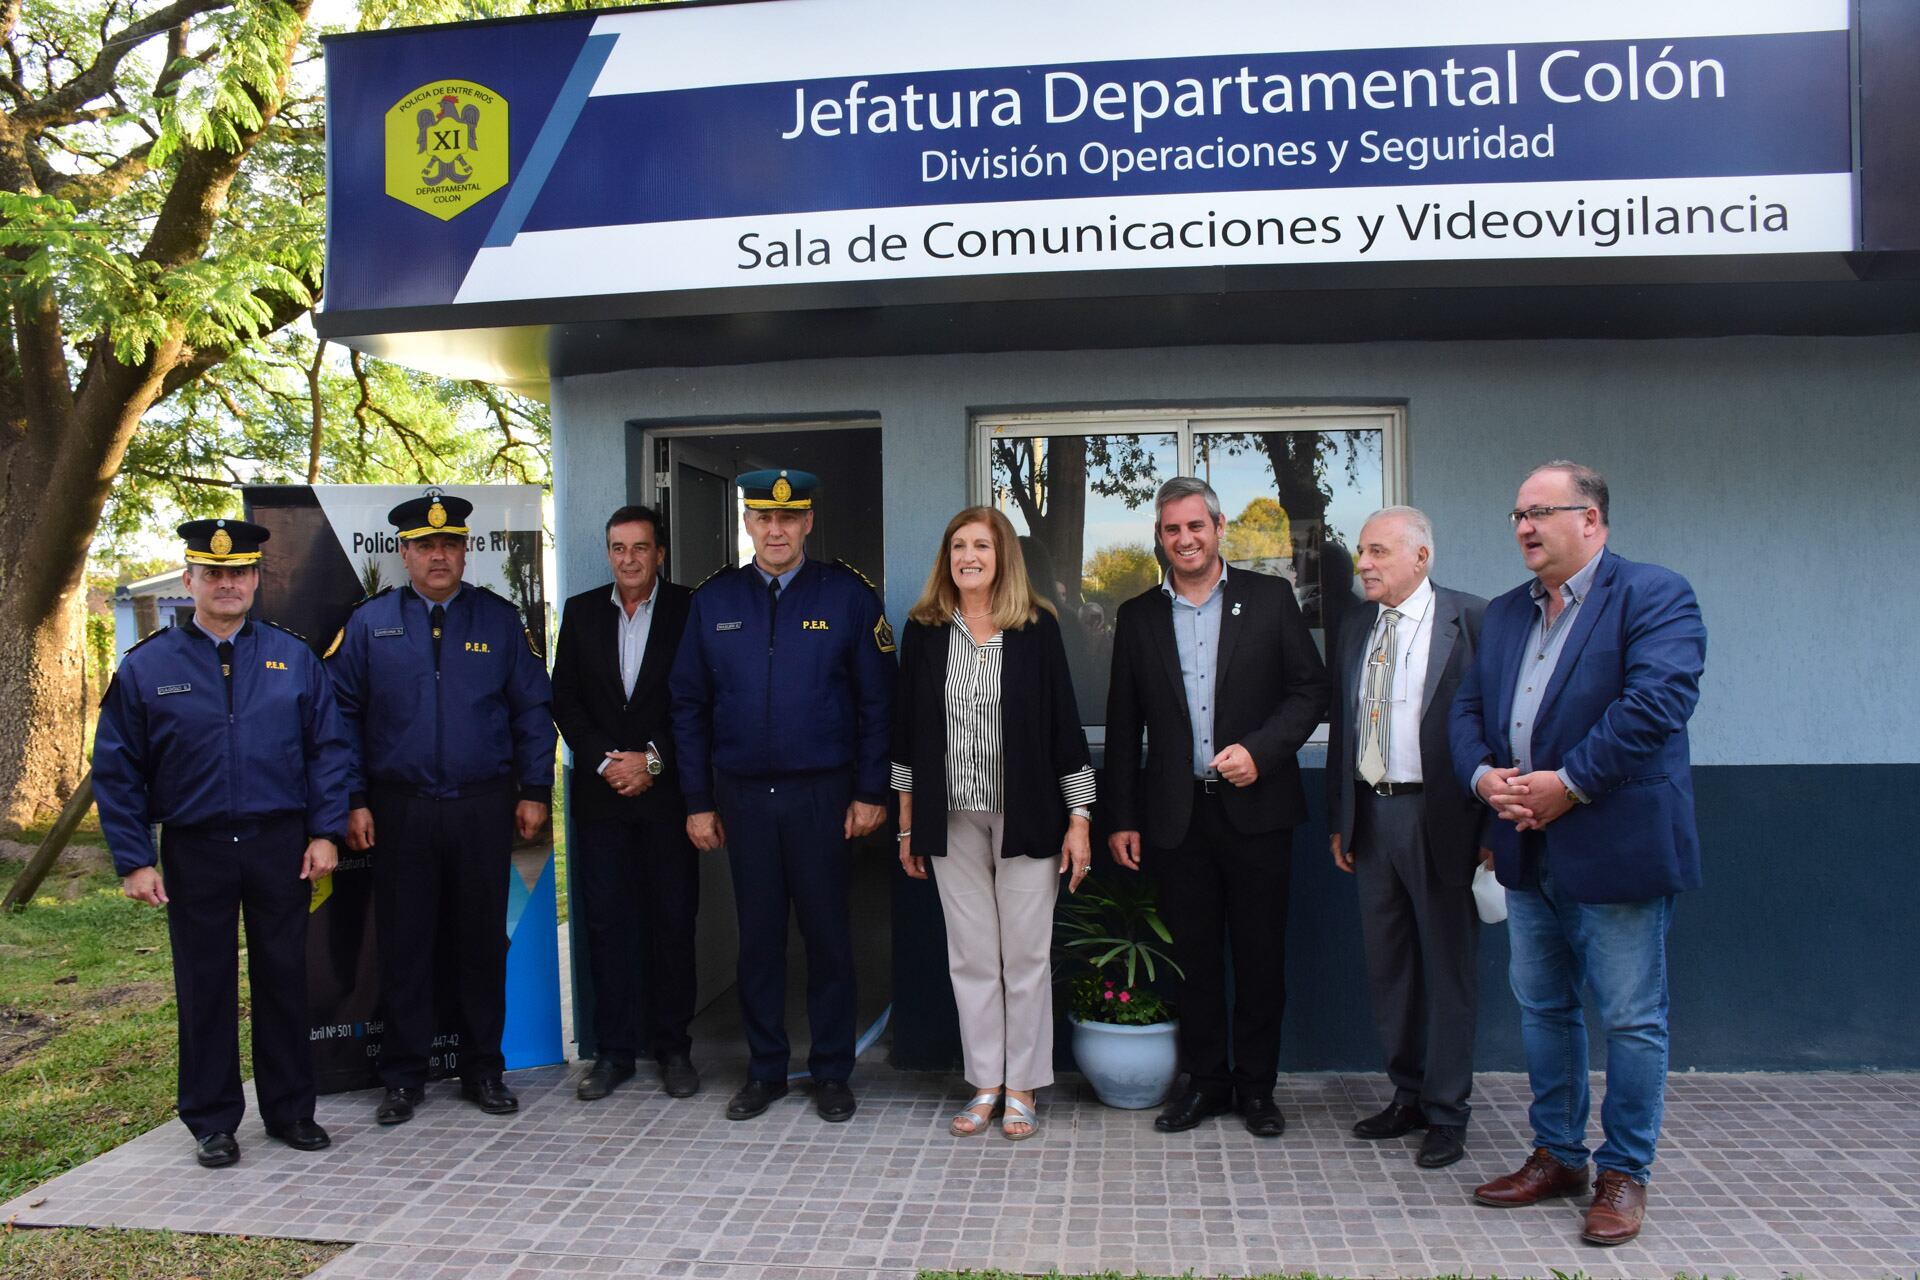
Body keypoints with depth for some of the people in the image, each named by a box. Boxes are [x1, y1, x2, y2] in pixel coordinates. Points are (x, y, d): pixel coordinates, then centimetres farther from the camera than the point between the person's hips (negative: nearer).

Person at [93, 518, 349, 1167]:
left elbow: (327, 749, 4)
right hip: (194, 853, -1)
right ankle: (212, 1124, 22)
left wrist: (325, 833, -3)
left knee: (284, 980, 9)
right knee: (205, 989, 8)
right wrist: (134, 861, -5)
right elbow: (116, 771, 1)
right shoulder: (147, 666, 0)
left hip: (281, 847, 1)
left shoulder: (293, 657, 4)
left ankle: (291, 1111, 23)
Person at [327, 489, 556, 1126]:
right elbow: (342, 715, 5)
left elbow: (533, 710, 6)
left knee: (481, 941, 8)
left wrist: (535, 791, 1)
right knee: (402, 945, 6)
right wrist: (353, 801, -1)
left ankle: (483, 1070, 21)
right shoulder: (369, 623, 5)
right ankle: (403, 1078, 19)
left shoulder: (500, 619, 5)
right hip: (400, 810, 0)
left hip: (484, 809, 0)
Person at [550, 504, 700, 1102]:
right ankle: (614, 1050, 15)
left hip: (667, 790, -2)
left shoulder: (689, 610, 1)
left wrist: (652, 759, -10)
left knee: (673, 921, 3)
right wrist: (605, 760, -6)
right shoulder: (581, 611, 10)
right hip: (600, 791, 2)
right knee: (606, 922, 5)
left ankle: (673, 1047, 15)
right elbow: (565, 699, 6)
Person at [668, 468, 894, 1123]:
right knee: (758, 937, 11)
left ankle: (832, 1073, 20)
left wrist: (871, 792, -7)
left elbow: (877, 700, -2)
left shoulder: (848, 595, -3)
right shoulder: (713, 600, 4)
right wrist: (698, 800, 3)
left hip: (823, 795, -2)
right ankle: (765, 1070, 25)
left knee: (828, 936, 6)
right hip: (742, 797, 2)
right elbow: (689, 706, 7)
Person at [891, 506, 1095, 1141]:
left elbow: (1065, 723, -2)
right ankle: (984, 1086, 21)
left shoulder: (1038, 626, -3)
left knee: (1026, 956, 5)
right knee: (971, 956, 9)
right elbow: (907, 730, 7)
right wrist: (907, 825, 8)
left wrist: (1079, 819, -4)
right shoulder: (923, 630, 3)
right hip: (953, 819, 2)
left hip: (1025, 816, -2)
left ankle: (1022, 1089, 19)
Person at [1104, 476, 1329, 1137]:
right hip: (1177, 815, 2)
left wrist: (1259, 749, -14)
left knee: (1260, 953, 7)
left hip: (1256, 807, -1)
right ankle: (1205, 1080, 25)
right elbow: (1122, 727, 8)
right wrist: (1122, 818, 5)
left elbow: (1311, 688, 1)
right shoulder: (1138, 616, 7)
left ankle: (1256, 1085, 22)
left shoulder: (1270, 598, 2)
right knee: (1194, 955, 10)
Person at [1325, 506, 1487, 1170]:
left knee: (1447, 967, 5)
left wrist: (1490, 822, -14)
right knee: (1388, 967, 13)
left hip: (1440, 817, -6)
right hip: (1371, 816, 6)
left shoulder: (1471, 620, -6)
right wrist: (1339, 819, 13)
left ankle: (1447, 1114, 17)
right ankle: (1408, 1095, 29)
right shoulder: (1354, 633, 12)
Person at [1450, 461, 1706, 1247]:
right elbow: (1468, 706, 11)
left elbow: (1658, 699, -21)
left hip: (1617, 848, -7)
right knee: (1542, 1008, 16)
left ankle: (1625, 1173, 19)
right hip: (1528, 850, 7)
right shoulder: (1506, 613, 14)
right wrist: (1484, 775, -8)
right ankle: (1557, 1155, 30)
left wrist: (1568, 783, -20)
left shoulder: (1654, 595, -8)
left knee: (1631, 1019, 4)